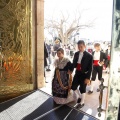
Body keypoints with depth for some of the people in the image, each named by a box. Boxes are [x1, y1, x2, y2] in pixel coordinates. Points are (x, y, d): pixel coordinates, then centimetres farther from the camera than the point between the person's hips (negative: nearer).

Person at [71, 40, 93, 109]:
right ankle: (80, 97, 38)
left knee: (82, 88, 7)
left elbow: (90, 68, -12)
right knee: (73, 87, 10)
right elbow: (74, 63, 10)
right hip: (77, 73, 5)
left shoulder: (89, 56, -13)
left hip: (84, 74, -5)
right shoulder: (76, 54, 3)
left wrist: (88, 78, -15)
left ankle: (82, 102, 29)